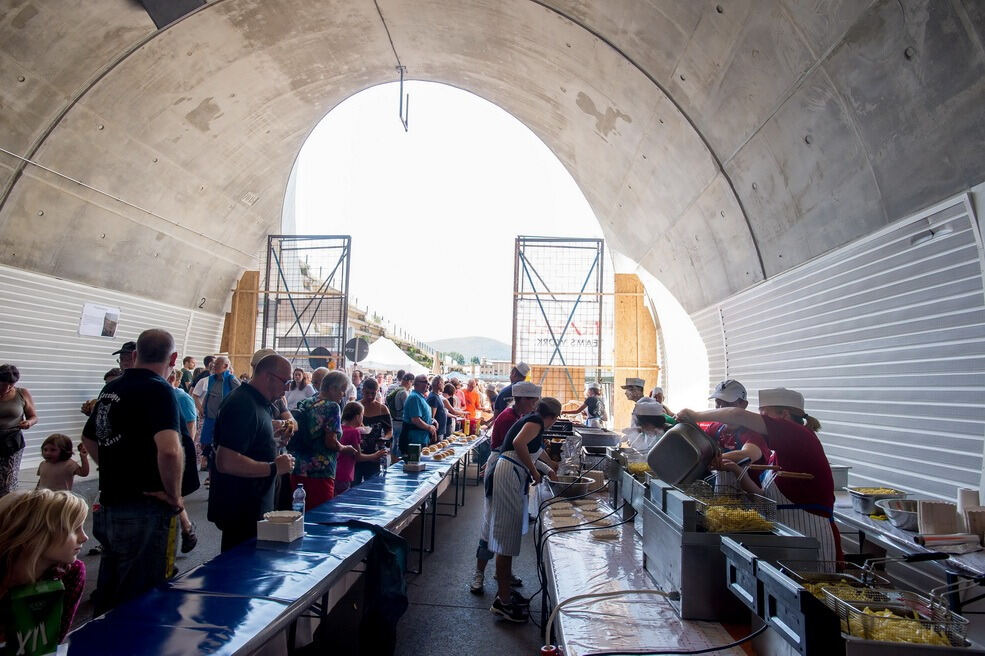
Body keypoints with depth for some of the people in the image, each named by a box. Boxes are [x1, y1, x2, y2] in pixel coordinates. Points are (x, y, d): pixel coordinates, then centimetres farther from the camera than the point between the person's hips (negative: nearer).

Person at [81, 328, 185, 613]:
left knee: (108, 595, 24)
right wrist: (174, 495, -19)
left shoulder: (111, 387, 8)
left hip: (108, 504, 9)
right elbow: (169, 450, -34)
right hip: (143, 511, -8)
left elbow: (89, 439, 22)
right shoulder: (158, 390, -19)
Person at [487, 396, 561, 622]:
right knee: (507, 537, -5)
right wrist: (534, 471, -13)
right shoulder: (537, 421, -6)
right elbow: (519, 443, -24)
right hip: (509, 474, -10)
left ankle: (504, 593, 25)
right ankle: (502, 601, 3)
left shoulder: (532, 421, 21)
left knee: (509, 537, 15)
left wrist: (546, 470, 43)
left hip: (514, 476, 10)